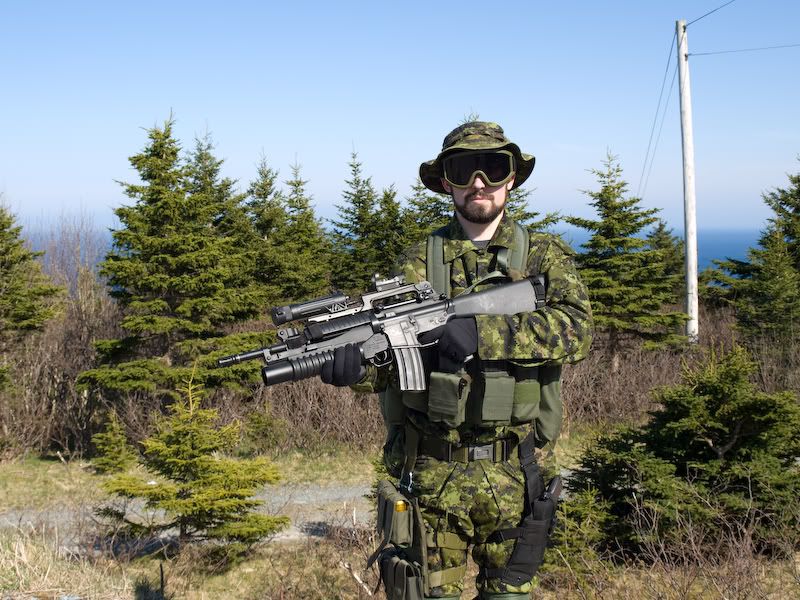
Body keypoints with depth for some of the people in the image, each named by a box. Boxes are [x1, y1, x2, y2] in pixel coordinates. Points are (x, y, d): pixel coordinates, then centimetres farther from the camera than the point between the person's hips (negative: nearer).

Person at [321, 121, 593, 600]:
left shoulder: (546, 255, 3)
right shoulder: (420, 263, 3)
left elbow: (577, 329, -15)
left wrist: (481, 334, -26)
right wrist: (351, 362, -29)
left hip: (511, 476, 1)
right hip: (430, 475, 0)